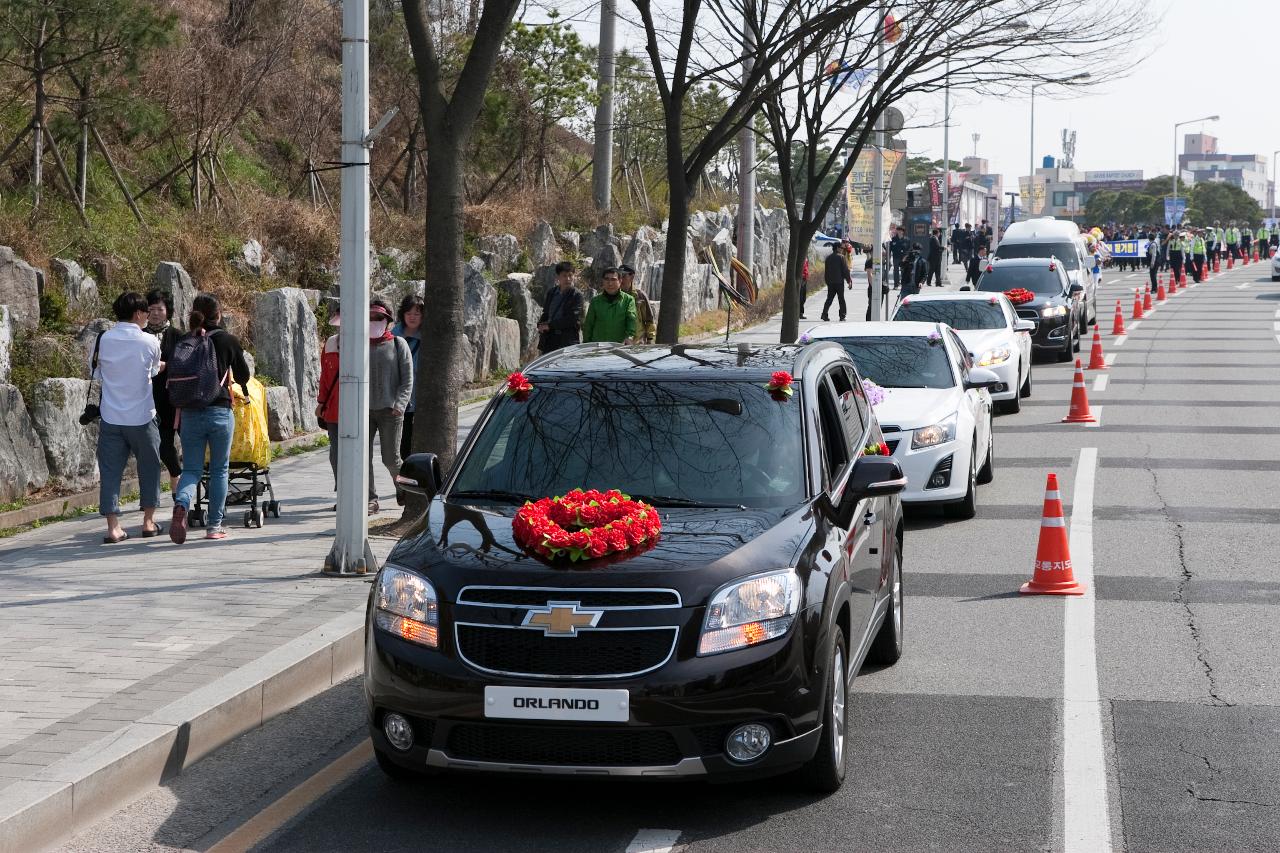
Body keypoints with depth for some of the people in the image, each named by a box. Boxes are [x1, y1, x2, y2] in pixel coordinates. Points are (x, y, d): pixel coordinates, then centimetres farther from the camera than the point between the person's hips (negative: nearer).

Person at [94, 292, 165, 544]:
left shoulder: (103, 340, -1)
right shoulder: (149, 341, -7)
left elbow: (98, 374, 8)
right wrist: (162, 366, 31)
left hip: (111, 417, 2)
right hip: (141, 417, -2)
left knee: (110, 470, 3)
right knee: (149, 467, 15)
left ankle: (113, 527, -3)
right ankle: (149, 522, 20)